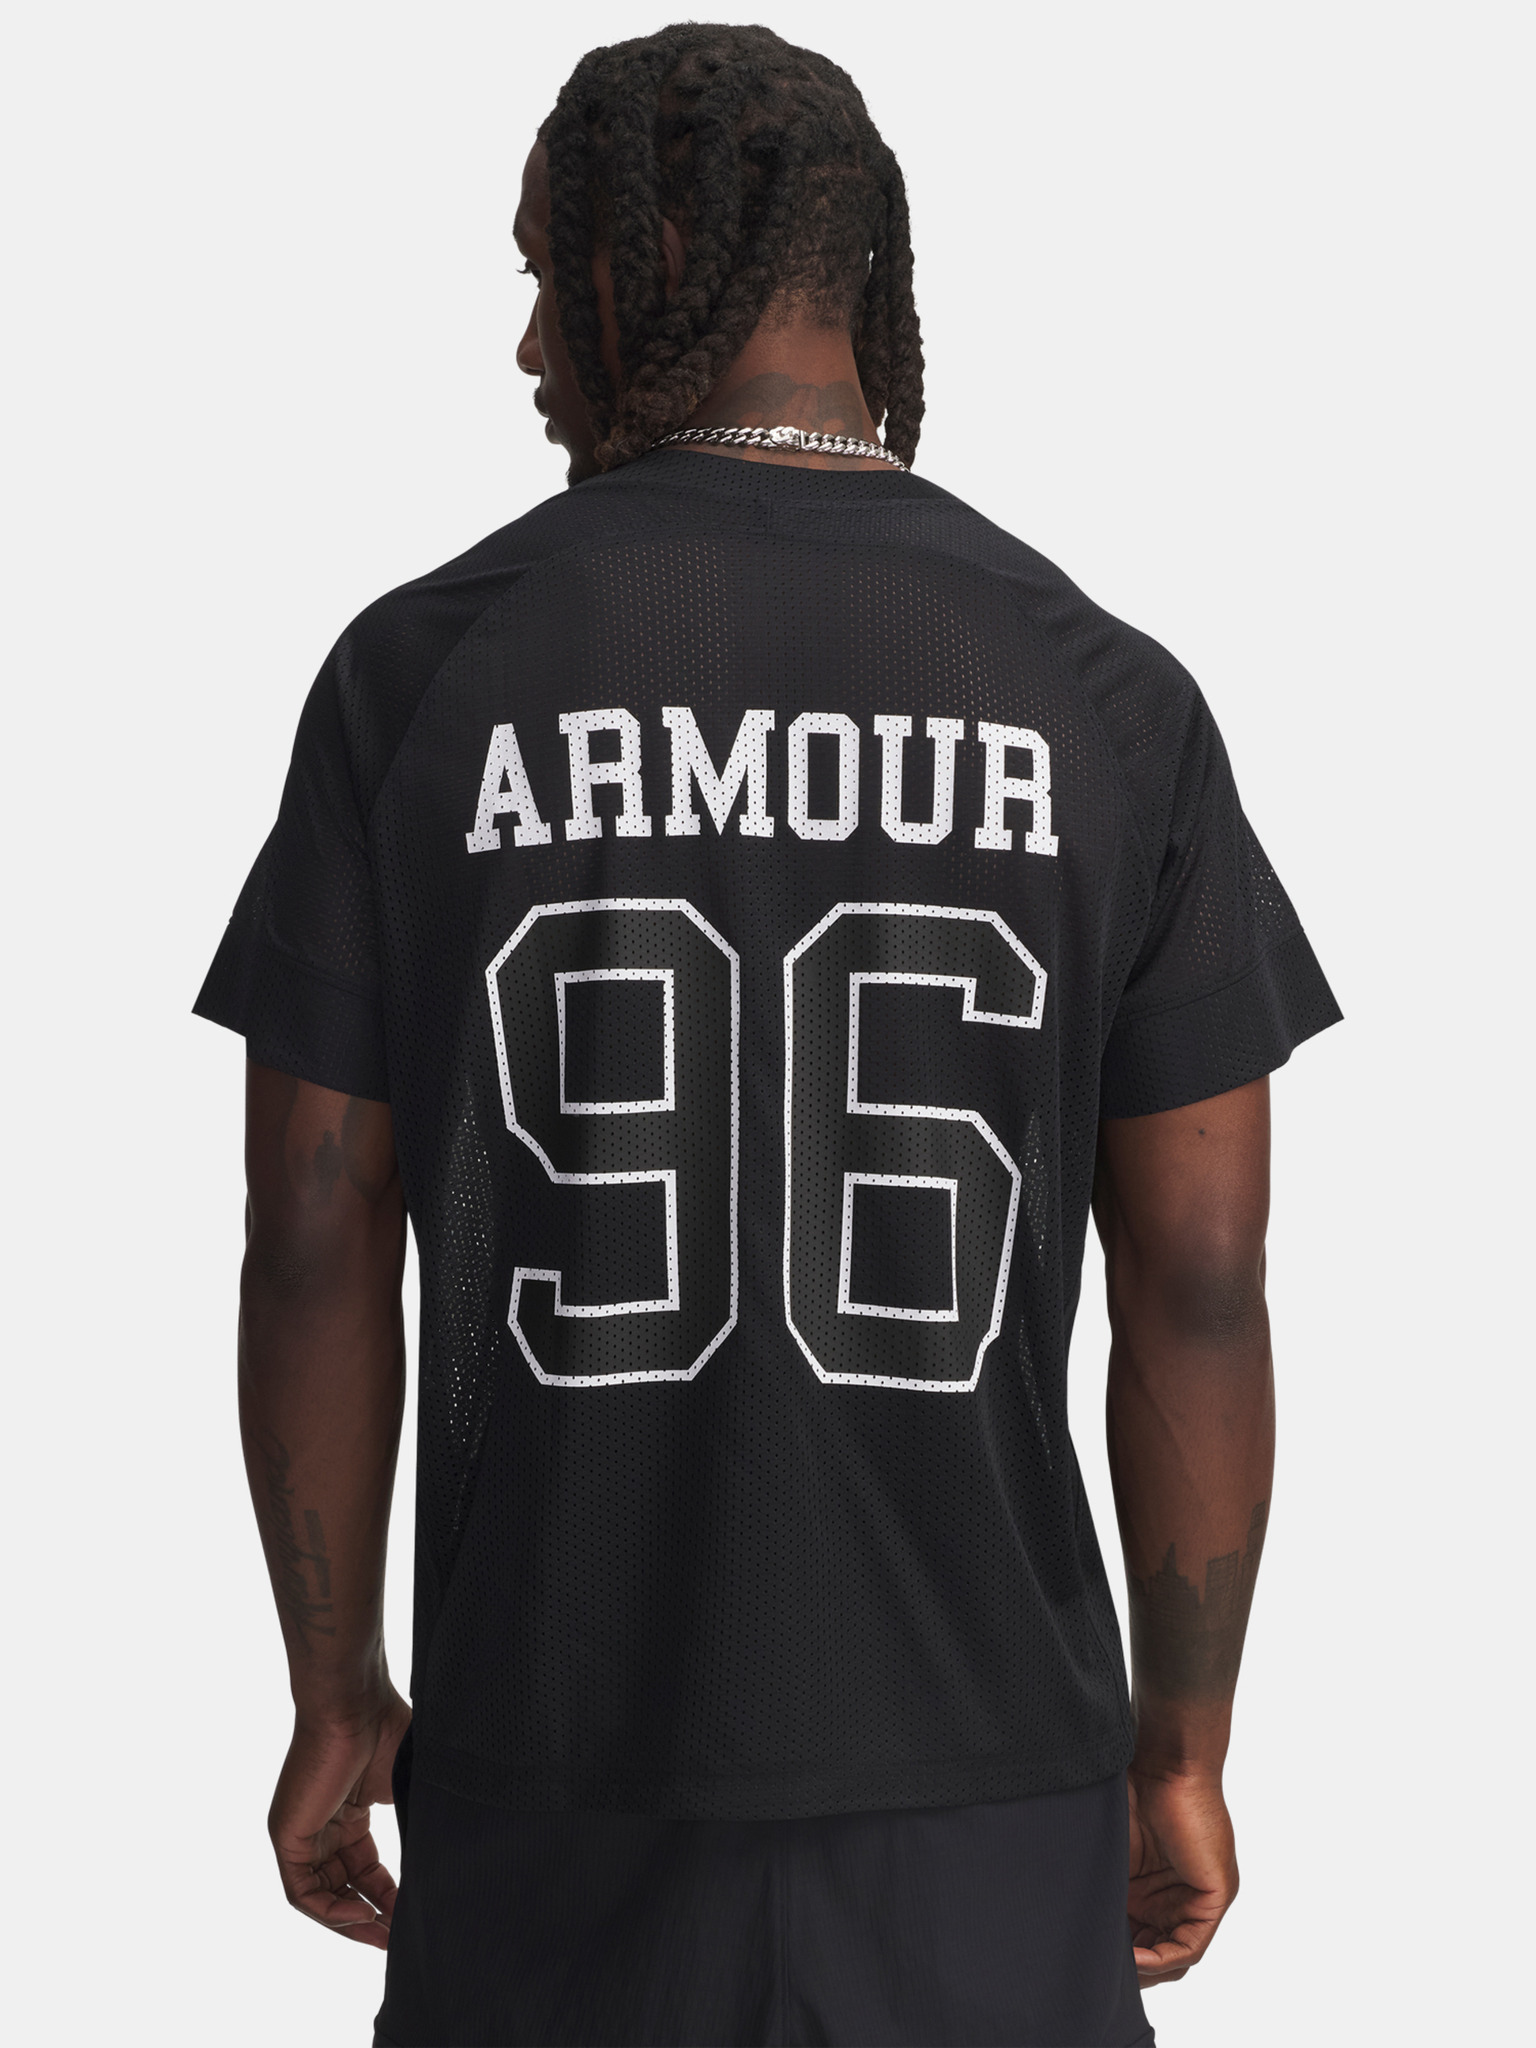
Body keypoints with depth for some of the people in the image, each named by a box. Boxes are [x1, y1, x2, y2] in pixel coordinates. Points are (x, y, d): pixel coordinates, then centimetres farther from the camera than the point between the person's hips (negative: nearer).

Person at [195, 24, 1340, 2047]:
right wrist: (1183, 1748, 7)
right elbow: (1201, 1285, -4)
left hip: (561, 1810, 0)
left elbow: (315, 1240, -3)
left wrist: (336, 1697, 9)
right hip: (984, 1803, 0)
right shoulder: (1110, 699, -4)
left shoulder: (418, 670, -5)